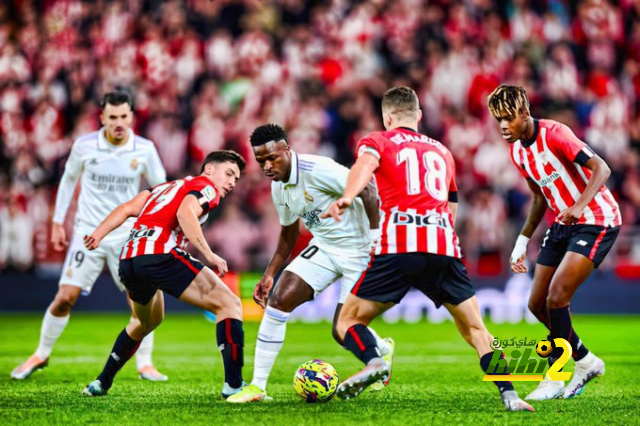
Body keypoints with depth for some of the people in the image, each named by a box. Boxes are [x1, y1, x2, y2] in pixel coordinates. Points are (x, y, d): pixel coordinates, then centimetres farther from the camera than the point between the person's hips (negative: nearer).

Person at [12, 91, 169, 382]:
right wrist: (58, 222, 9)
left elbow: (161, 188, 5)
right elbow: (69, 179, 8)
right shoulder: (84, 146, -8)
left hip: (127, 235, 1)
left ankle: (144, 364, 8)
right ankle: (41, 355, 14)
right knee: (65, 297, -6)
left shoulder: (144, 150, -7)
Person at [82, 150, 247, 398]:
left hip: (128, 261, 8)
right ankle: (233, 385, -17)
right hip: (160, 254, -8)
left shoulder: (166, 187, 32)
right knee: (229, 304, -5)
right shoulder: (206, 187, 9)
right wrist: (209, 254, -17)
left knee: (147, 321, 35)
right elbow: (185, 213, -12)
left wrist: (98, 234, 12)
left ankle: (101, 383, 39)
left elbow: (128, 208, 20)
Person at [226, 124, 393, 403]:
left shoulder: (316, 170, -24)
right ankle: (257, 386, -8)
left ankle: (384, 350, 32)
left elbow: (367, 191, -23)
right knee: (279, 298, -14)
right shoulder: (278, 188, 2)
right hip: (324, 248, 7)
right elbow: (288, 235, 17)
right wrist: (269, 274, 10)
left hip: (359, 251, -7)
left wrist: (376, 235, -27)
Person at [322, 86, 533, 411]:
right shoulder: (442, 151, 30)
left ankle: (373, 361, -23)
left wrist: (346, 198, -27)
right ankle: (509, 394, -9)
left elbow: (365, 163, -8)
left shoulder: (377, 141, 17)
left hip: (398, 245, -3)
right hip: (444, 247, 3)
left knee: (348, 321, 7)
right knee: (475, 329, 11)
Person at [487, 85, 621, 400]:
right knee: (537, 305, 5)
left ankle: (554, 378, -4)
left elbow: (601, 169, -26)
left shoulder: (554, 134, -20)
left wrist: (579, 206, -41)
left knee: (556, 298, -19)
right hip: (563, 224, 9)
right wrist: (522, 242, 16)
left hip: (596, 222, -9)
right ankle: (587, 362, 22)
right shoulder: (517, 151, 6)